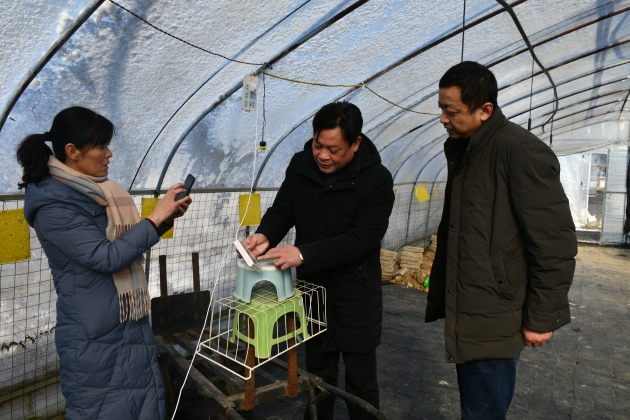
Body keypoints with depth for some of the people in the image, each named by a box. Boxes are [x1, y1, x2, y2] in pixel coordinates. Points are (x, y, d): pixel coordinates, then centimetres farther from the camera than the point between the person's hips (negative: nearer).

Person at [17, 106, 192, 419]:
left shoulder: (97, 189, 6)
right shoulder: (53, 205, -19)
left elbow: (126, 240, 15)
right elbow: (107, 257, -24)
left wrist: (166, 219, 0)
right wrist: (155, 218, -18)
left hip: (132, 323, 8)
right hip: (94, 336, -7)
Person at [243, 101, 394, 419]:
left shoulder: (377, 179, -18)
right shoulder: (300, 165, -4)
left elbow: (362, 239, -24)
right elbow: (282, 210, 2)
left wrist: (303, 254, -33)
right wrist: (266, 235, -20)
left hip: (356, 296, -4)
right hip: (311, 289, 4)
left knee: (361, 381, 13)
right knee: (318, 374, 22)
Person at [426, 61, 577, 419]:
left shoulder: (520, 151, -18)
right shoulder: (464, 151, 9)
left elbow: (556, 244, -18)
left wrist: (541, 318, -14)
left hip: (494, 319, -8)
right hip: (468, 313, 8)